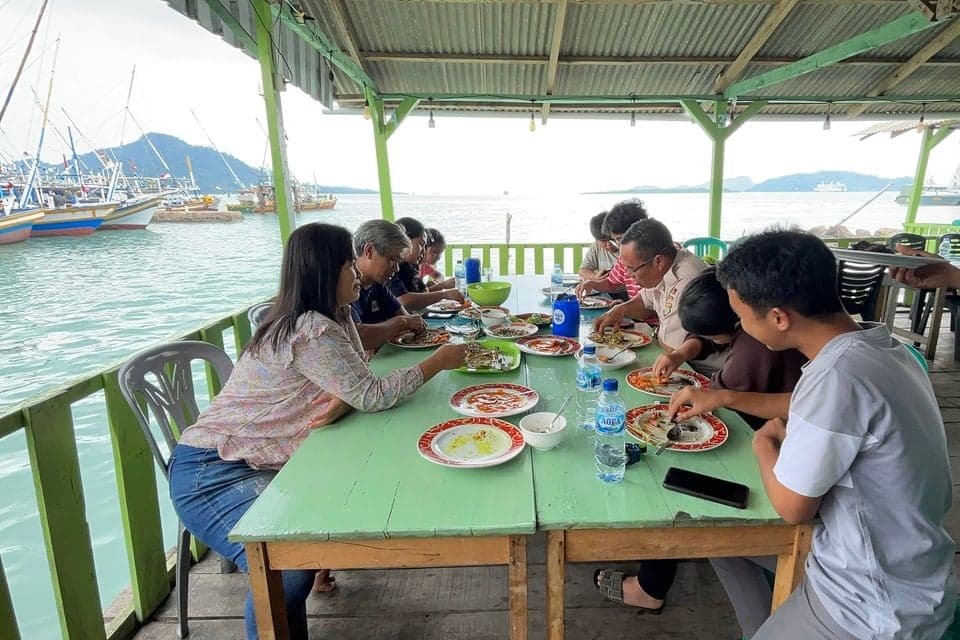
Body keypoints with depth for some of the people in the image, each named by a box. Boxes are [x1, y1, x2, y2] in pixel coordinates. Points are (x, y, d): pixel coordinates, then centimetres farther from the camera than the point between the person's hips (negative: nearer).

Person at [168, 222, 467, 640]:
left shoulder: (333, 318, 6)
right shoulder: (311, 330, -25)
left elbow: (357, 386, 3)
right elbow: (373, 395, -23)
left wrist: (341, 404, -21)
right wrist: (439, 361, -13)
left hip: (257, 463, 9)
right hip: (210, 473, -9)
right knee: (290, 569, -24)